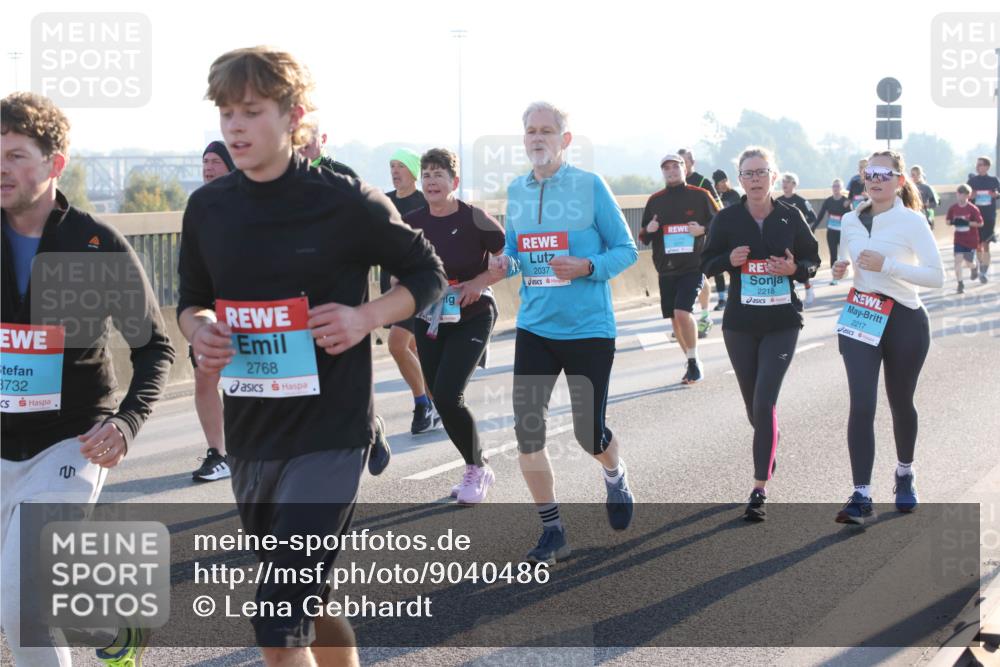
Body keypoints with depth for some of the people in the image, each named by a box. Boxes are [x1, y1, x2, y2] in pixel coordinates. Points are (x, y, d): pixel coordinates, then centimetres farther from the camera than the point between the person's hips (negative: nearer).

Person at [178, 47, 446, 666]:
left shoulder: (346, 202, -10)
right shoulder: (208, 207, 3)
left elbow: (428, 275, 2)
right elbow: (192, 301, 17)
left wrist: (365, 317, -15)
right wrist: (198, 329, -6)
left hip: (331, 433, -5)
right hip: (250, 435, 6)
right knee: (308, 603, 20)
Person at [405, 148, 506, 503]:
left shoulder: (474, 218, -14)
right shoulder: (412, 222, -2)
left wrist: (479, 282, -18)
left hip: (471, 319, -5)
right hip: (429, 320, 5)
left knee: (447, 396, -16)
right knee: (441, 399, 6)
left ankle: (478, 470, 6)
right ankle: (474, 469, 27)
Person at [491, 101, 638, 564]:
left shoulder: (590, 186, -7)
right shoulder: (516, 191, 6)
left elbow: (626, 250, -4)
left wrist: (587, 267, -22)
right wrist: (505, 262, -6)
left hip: (589, 330, -4)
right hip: (534, 329, 4)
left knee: (589, 433, 1)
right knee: (527, 431, -4)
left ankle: (615, 477, 39)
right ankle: (552, 533, 11)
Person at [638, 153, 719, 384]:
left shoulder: (700, 196, 0)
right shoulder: (655, 200, 10)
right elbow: (643, 237, 15)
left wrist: (703, 229, -13)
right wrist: (648, 230, -7)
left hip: (693, 267, -5)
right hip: (666, 269, 5)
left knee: (682, 312, -19)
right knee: (675, 319, 8)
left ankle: (694, 362, -3)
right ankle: (692, 363, 24)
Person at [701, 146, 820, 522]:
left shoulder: (791, 217, -2)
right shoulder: (726, 219, -2)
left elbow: (813, 260, 6)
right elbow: (707, 264, 5)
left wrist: (795, 268, -15)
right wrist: (730, 259, -16)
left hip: (782, 323, -2)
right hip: (740, 323, 2)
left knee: (765, 403, -13)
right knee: (753, 406, 14)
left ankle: (760, 490, -9)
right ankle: (771, 440, 48)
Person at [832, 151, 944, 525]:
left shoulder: (911, 221, -9)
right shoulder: (851, 221, 6)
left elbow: (937, 276, -15)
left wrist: (887, 264, -22)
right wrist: (841, 269, -2)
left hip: (904, 321, -3)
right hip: (860, 318, 3)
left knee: (901, 404, 14)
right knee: (861, 407, -10)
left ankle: (904, 475, 40)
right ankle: (861, 497, -10)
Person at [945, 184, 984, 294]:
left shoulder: (972, 208, -13)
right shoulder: (953, 208, -2)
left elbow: (980, 223, -12)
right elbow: (948, 220, 7)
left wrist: (967, 223, -24)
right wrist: (952, 222, -16)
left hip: (971, 240, -2)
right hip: (959, 240, 2)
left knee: (969, 262, 6)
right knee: (958, 260, -10)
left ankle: (974, 269, 43)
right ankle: (960, 283, -2)